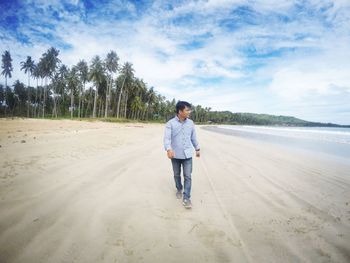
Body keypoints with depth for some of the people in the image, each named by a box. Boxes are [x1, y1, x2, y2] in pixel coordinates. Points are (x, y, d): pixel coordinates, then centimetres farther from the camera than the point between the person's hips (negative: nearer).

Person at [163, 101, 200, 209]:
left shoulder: (191, 123, 2)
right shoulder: (170, 123, -10)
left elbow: (194, 137, 13)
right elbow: (167, 138, -20)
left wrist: (197, 149, 18)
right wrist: (168, 149, -37)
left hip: (187, 154, 2)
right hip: (175, 155, -1)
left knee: (188, 176, -1)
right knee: (177, 175, 16)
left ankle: (186, 198, 7)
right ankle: (179, 189, 41)